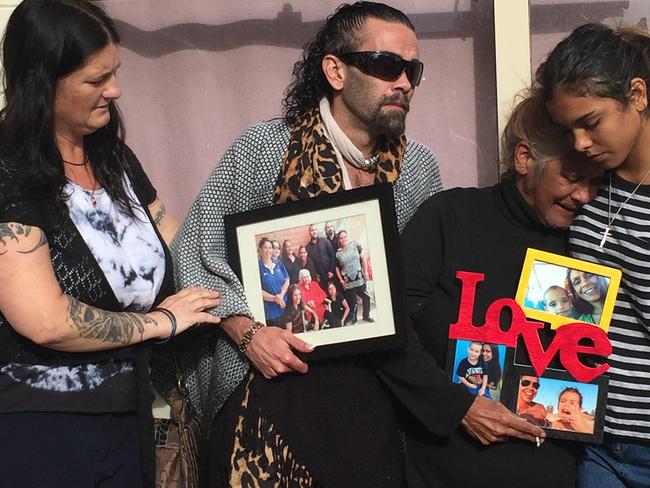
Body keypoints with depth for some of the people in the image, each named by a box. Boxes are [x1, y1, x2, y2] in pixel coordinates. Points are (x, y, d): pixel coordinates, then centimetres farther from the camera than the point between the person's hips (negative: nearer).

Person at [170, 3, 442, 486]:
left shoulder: (420, 168, 3)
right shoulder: (264, 149, -9)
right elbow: (196, 251, -5)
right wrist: (247, 332, -16)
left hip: (371, 393, 3)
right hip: (270, 387, -3)